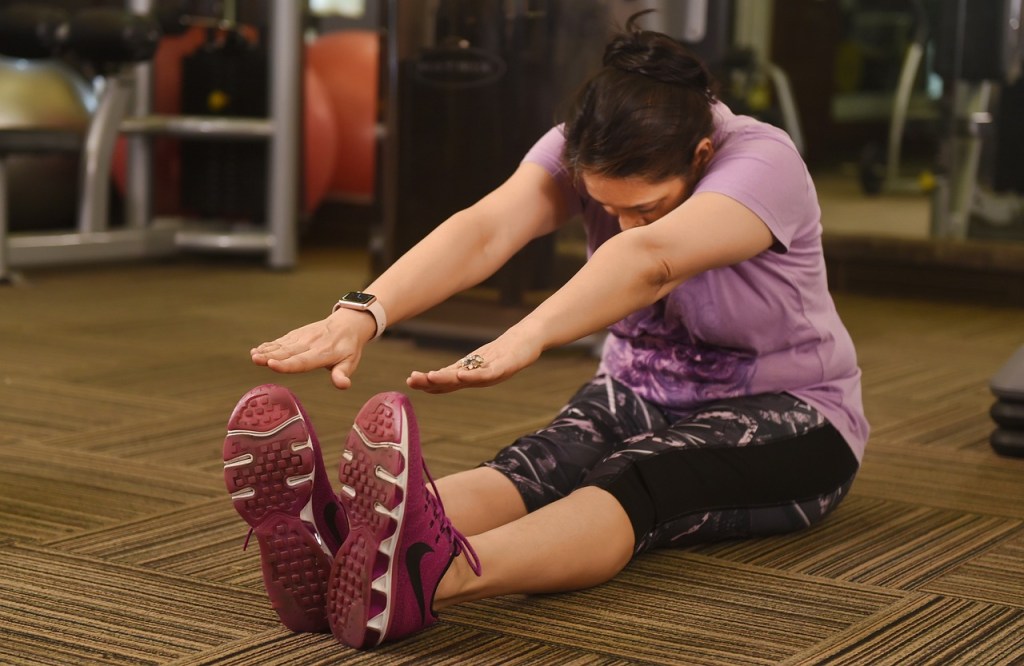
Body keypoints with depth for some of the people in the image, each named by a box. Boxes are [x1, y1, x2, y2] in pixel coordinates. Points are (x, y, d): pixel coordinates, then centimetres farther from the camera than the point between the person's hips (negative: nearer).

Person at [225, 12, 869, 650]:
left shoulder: (762, 163, -27)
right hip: (639, 394, 4)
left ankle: (434, 577, -69)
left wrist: (526, 340, -65)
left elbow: (649, 260, -48)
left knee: (634, 481, -38)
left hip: (782, 412, -4)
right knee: (537, 469, -31)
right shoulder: (582, 152, -14)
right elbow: (484, 231, -33)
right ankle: (338, 549, -62)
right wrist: (362, 314, -52)